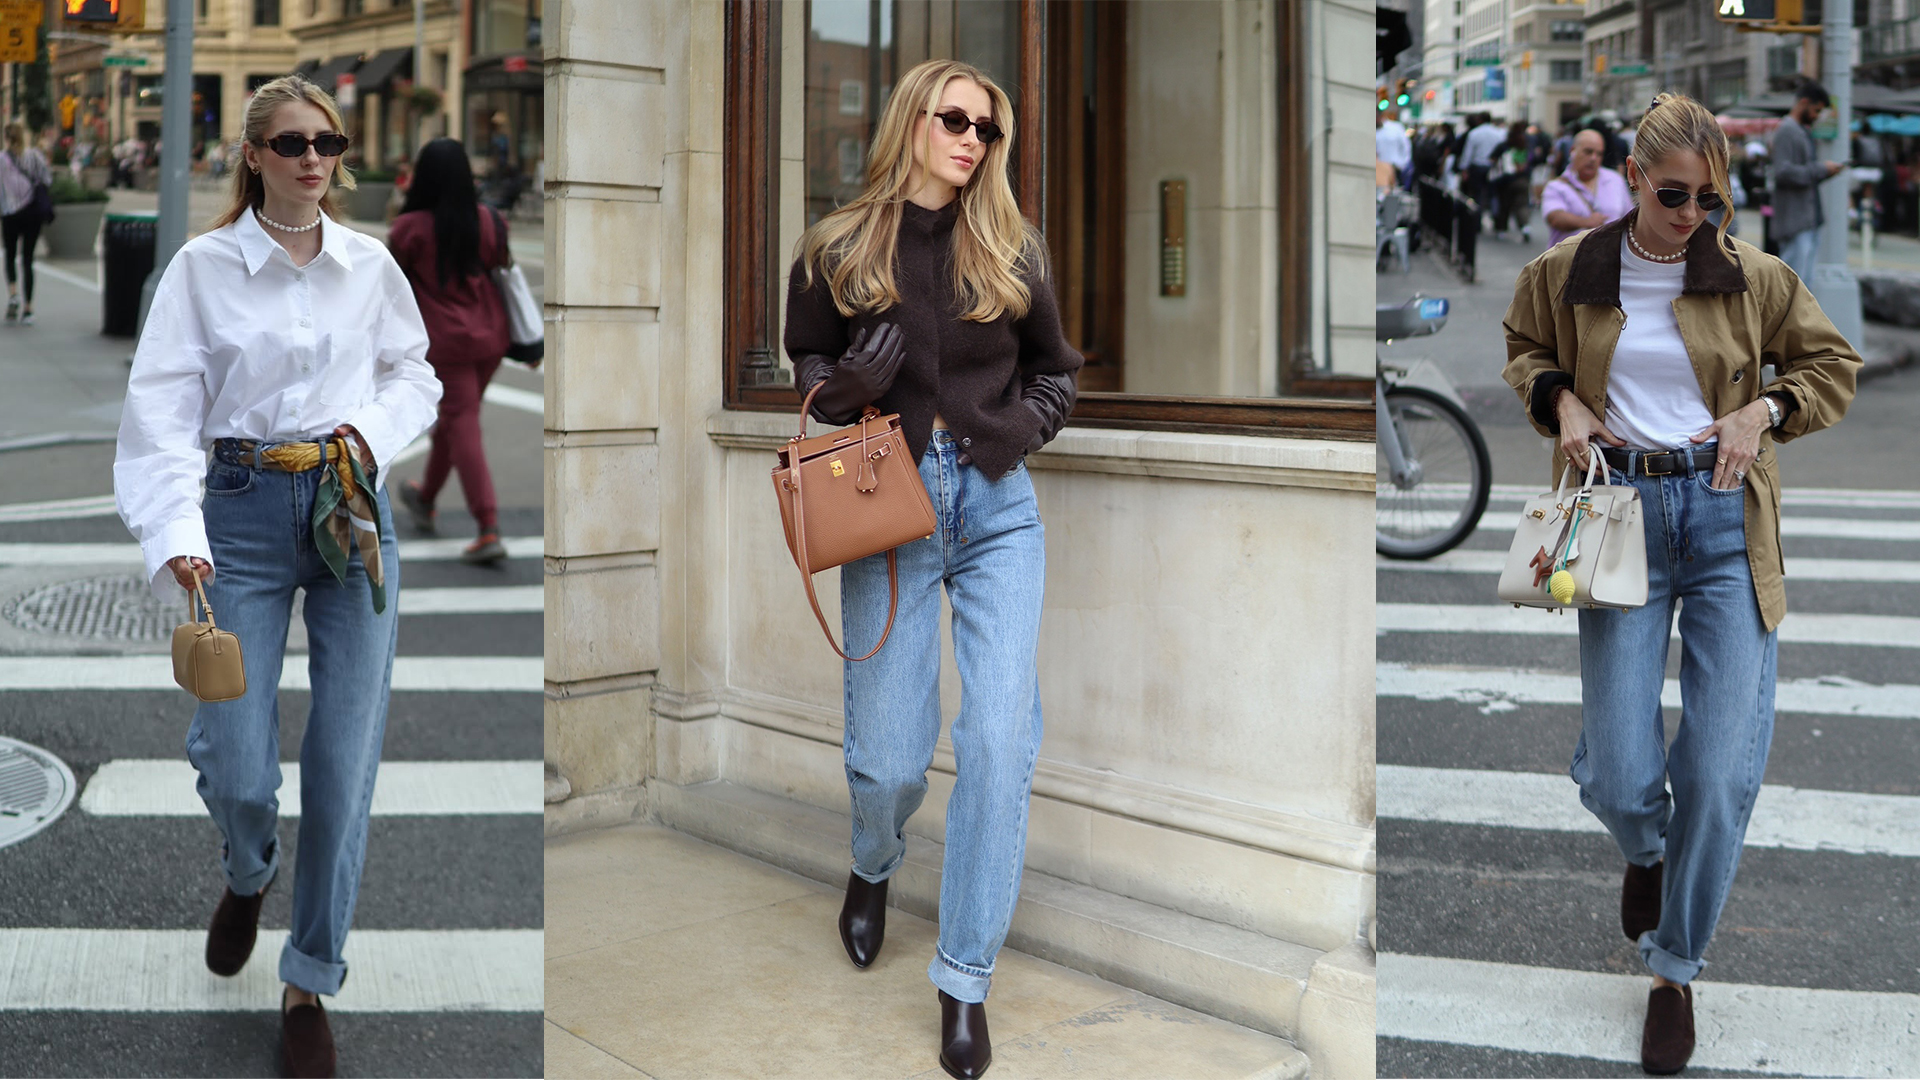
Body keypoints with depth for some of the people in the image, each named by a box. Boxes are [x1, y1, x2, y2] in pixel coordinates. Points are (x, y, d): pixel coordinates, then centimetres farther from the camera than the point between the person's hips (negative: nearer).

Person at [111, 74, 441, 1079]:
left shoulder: (370, 264, 5)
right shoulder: (203, 266, -2)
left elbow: (415, 374, 17)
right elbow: (161, 410, -9)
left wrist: (375, 427, -4)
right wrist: (176, 536, -23)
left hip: (353, 513, 2)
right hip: (243, 512, -1)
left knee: (344, 762, 0)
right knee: (236, 769, -2)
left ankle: (309, 984, 19)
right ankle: (248, 876, 37)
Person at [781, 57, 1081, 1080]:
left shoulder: (1012, 252, 6)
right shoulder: (838, 249, 3)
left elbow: (1056, 370, 17)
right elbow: (803, 367, 14)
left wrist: (1025, 423, -3)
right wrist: (847, 384, -8)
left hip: (997, 507, 1)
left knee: (1000, 739, -11)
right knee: (889, 760, -1)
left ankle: (965, 979, 4)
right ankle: (873, 868, 39)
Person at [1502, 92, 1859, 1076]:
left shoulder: (1752, 277, 2)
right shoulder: (1566, 275, 2)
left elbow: (1834, 366, 14)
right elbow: (1524, 348, 21)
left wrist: (1765, 410, -4)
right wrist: (1560, 399, 0)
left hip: (1726, 522, 0)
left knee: (1722, 773, -3)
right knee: (1619, 777, -4)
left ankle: (1675, 968, 19)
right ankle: (1644, 851, 37)